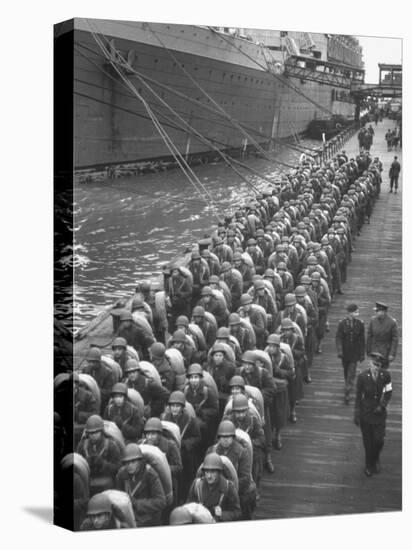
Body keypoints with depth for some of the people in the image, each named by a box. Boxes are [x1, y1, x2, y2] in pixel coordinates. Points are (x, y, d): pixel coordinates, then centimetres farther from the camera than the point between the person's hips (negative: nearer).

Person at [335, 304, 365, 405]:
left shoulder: (360, 324, -8)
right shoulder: (342, 323, -10)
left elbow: (362, 340, -2)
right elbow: (338, 338, -10)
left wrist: (362, 354, 1)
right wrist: (339, 351, -20)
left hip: (355, 352, -1)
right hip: (345, 351, 1)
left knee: (352, 373, -6)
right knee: (346, 371, 18)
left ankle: (347, 394, -3)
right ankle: (348, 386, 43)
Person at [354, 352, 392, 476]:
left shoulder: (385, 375, -12)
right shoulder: (362, 376, -15)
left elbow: (388, 392, 3)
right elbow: (358, 396, -5)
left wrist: (382, 406, -10)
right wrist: (357, 415, -2)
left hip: (379, 411, 1)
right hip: (365, 413, -1)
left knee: (378, 439, -2)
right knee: (368, 440, 8)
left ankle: (375, 459, 30)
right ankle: (369, 465, 30)